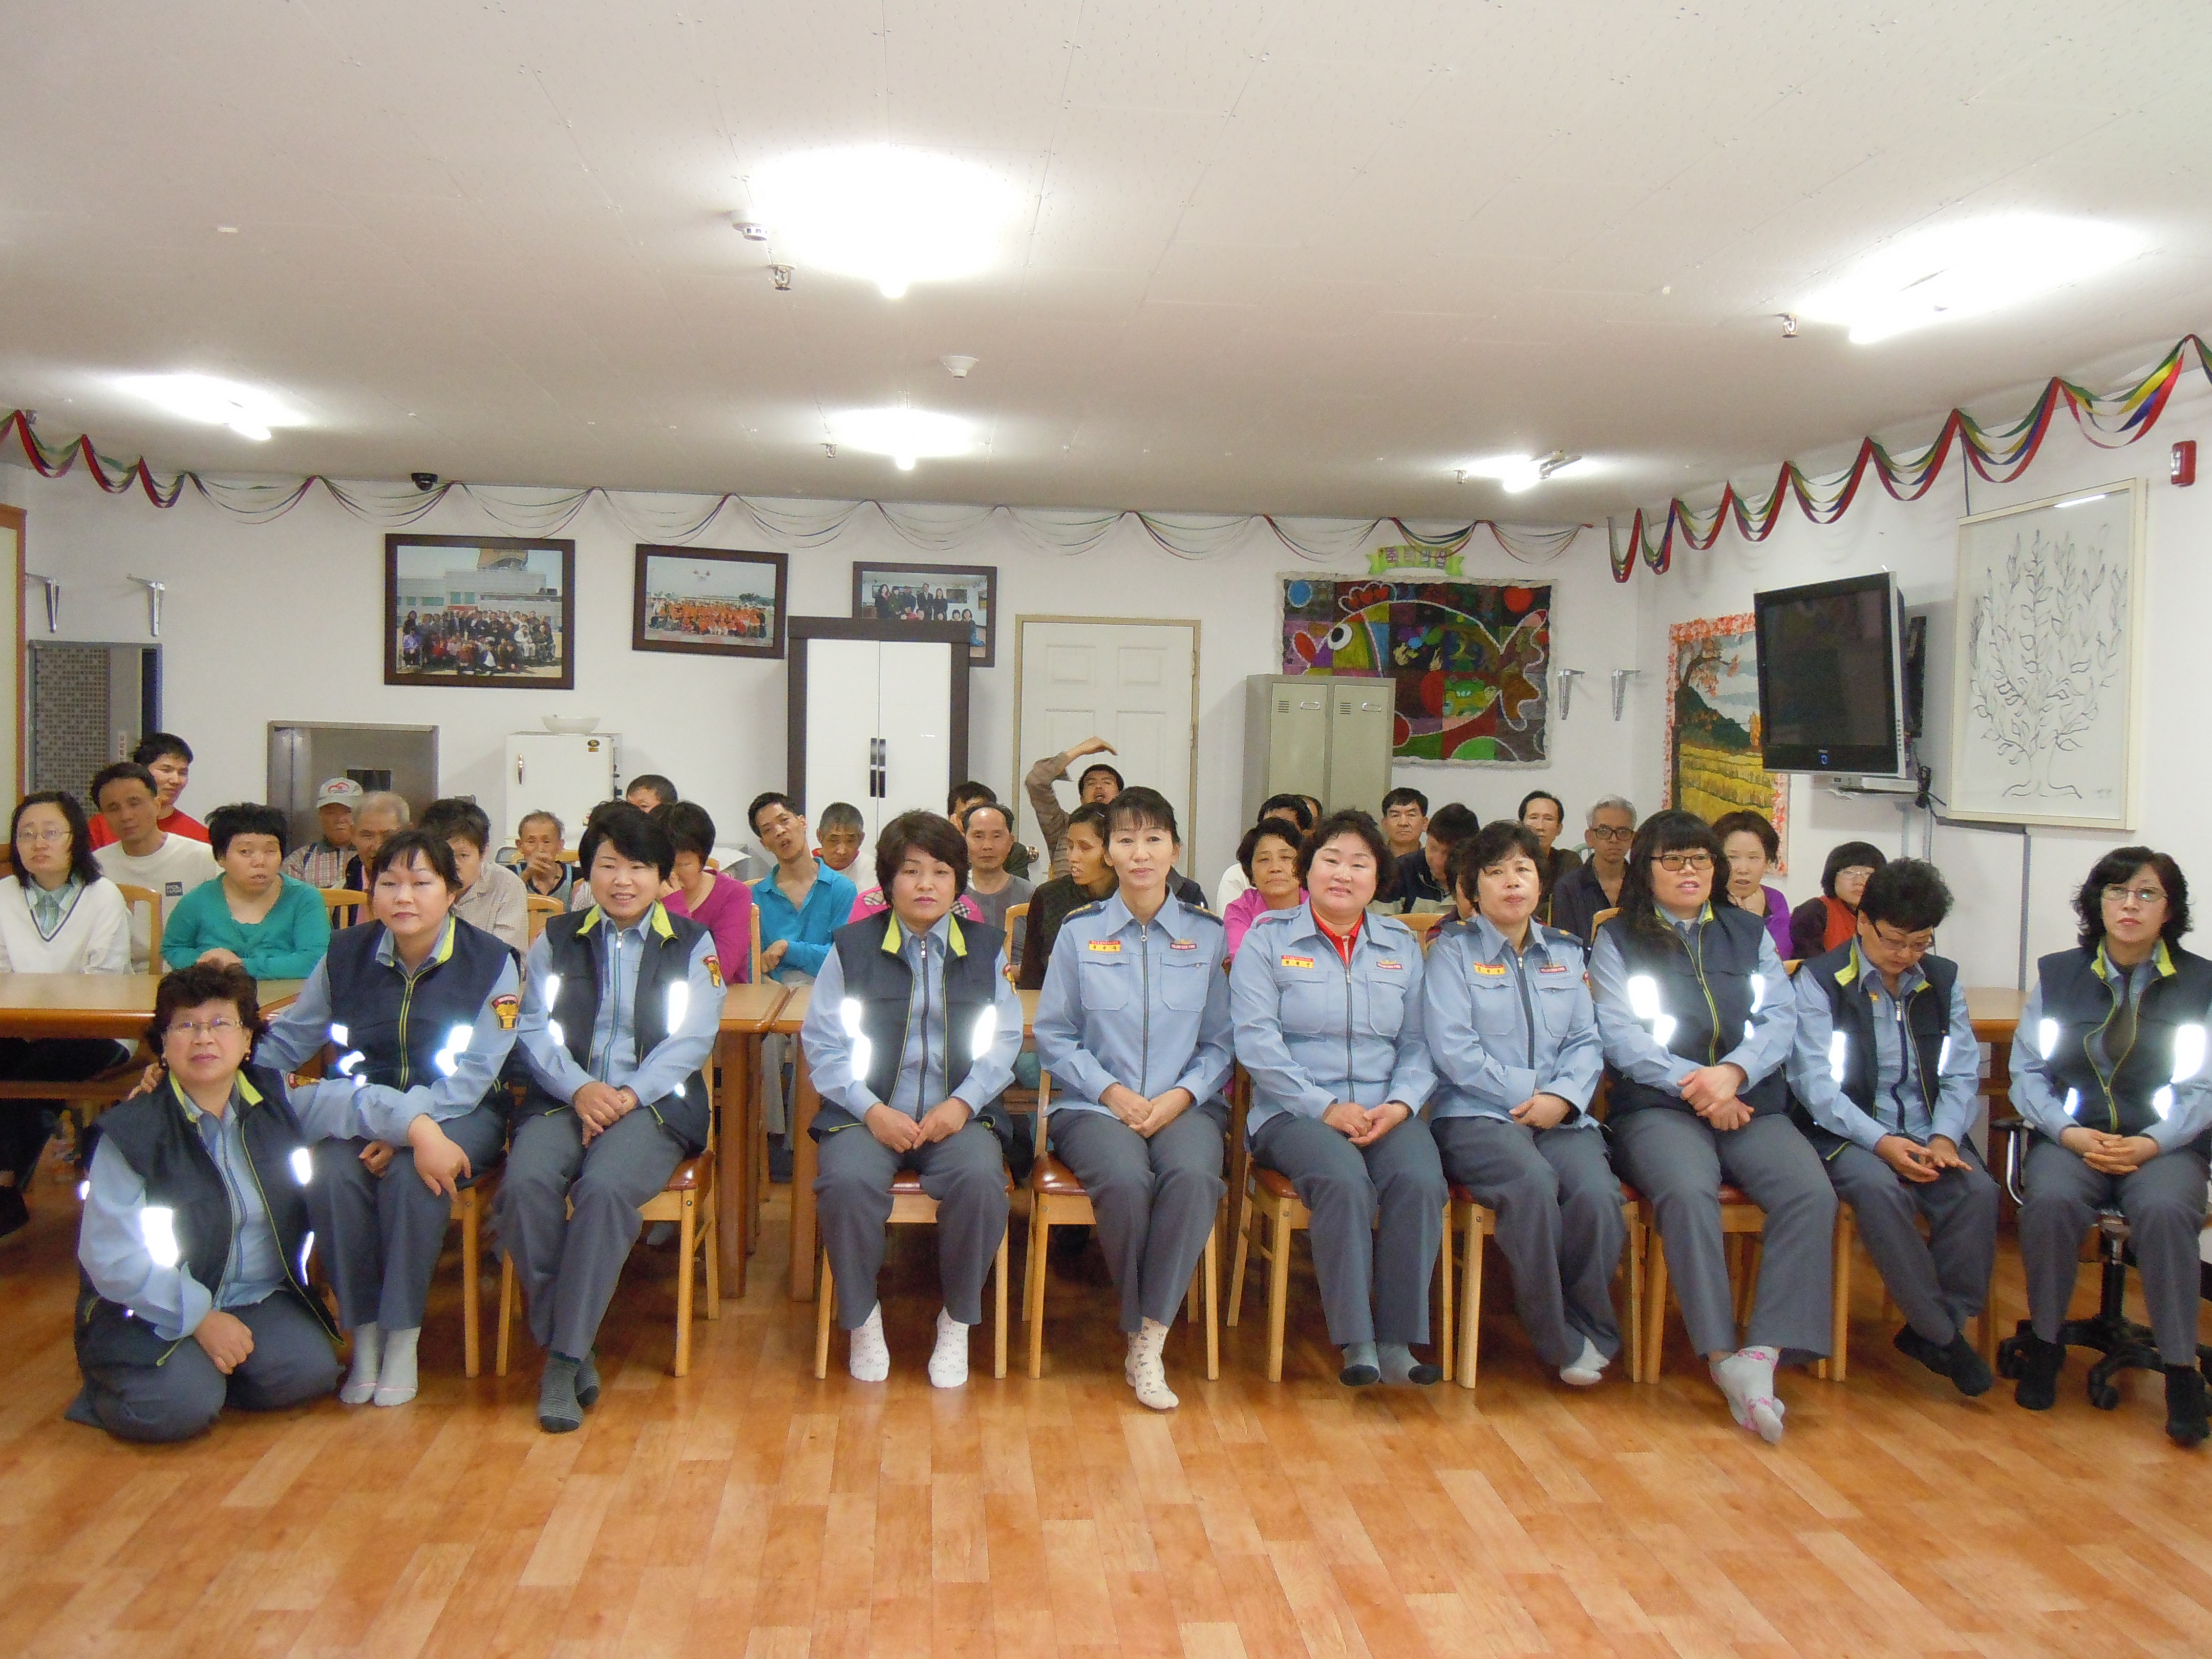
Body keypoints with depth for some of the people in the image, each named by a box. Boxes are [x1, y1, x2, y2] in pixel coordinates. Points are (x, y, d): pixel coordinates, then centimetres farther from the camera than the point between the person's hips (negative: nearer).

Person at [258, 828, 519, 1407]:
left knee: (411, 1174, -33)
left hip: (460, 1115, -3)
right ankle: (362, 1333, -12)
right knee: (332, 1173, -29)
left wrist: (407, 1128, -25)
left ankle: (403, 1337, -16)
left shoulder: (489, 961, -8)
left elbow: (474, 1076, -13)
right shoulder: (347, 954, 2)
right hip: (361, 1110, 3)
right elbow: (286, 1043, 6)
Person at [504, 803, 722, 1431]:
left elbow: (693, 1038, 0)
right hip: (564, 1097, 2)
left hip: (654, 1101, -2)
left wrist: (629, 1096, -14)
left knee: (605, 1186, -33)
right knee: (526, 1181, -30)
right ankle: (569, 1345, -16)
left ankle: (566, 1358, -23)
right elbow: (534, 1030, 6)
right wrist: (581, 1090, -13)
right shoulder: (557, 939, 17)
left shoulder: (692, 943, 11)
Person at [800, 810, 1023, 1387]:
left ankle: (957, 1322, -6)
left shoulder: (985, 948, 9)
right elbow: (823, 1041, 1)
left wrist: (962, 1103, -11)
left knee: (980, 1177, -31)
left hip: (958, 1114, 1)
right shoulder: (852, 947, 5)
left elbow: (1004, 1042, 5)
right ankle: (861, 1317, -4)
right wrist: (871, 1110, -12)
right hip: (868, 1112, 0)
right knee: (847, 1179, -31)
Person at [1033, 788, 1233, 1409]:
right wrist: (1111, 1091, -8)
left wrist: (1181, 1095, -8)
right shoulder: (1080, 932, 7)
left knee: (1194, 1178, -34)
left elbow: (1220, 1042, 9)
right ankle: (1140, 1330, -8)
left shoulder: (1207, 934, 10)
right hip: (1094, 1104, -1)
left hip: (1184, 1104, 1)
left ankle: (1150, 1341, -20)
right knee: (1126, 1180, -34)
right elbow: (1054, 1036, 5)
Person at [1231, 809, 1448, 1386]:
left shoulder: (1402, 945, 17)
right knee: (1344, 1181, -33)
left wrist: (1401, 1104, -9)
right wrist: (1326, 1107, -14)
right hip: (1295, 1112, -3)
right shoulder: (1267, 938, 6)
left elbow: (1419, 1042, 11)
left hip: (1387, 1113, 3)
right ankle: (1356, 1342, -22)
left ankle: (1397, 1342, -18)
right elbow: (1257, 1040, -6)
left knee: (1420, 1180, -28)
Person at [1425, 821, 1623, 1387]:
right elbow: (1453, 1050, -5)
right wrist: (1526, 1093, -11)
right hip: (1476, 1114, -3)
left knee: (1597, 1193, -29)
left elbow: (1587, 1042, 13)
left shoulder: (1566, 953, 22)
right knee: (1533, 1184, -35)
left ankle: (1591, 1329, -4)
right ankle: (1560, 1342, -17)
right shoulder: (1452, 952, 8)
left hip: (1562, 1117, 4)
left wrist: (1563, 1096, -7)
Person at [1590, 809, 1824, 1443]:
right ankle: (1723, 1358, -28)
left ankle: (1763, 1355, -26)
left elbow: (1781, 1018, 7)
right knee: (1688, 1192, -34)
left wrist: (1733, 1072, -12)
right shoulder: (1618, 939, 12)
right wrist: (1692, 1083, -14)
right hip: (1657, 1106, -3)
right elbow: (1619, 1035, -1)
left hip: (1752, 1103, 3)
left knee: (1811, 1191, -26)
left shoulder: (1749, 933, 20)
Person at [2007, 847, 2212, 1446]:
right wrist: (2068, 1132, -11)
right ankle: (2045, 1342, -10)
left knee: (2164, 1211, -33)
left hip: (2164, 1145, -1)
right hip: (2071, 1137, 1)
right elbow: (2027, 1070, 5)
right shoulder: (2057, 975, 9)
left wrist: (2152, 1144, -15)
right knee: (2050, 1202, -31)